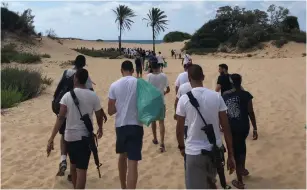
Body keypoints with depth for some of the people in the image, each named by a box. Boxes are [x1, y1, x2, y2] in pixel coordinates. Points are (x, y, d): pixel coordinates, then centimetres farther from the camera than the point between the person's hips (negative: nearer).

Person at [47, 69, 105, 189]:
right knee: (82, 169, -1)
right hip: (85, 136, -2)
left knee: (73, 165, 23)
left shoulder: (67, 96, -7)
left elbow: (60, 118, -13)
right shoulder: (93, 96, -7)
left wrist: (51, 139, -12)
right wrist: (100, 129, 23)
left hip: (70, 136, 2)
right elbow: (99, 116, 2)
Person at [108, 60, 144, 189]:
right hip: (136, 125, -3)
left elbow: (110, 111, 2)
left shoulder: (114, 85, -1)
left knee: (123, 156, 25)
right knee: (133, 163, -5)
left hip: (120, 125, 3)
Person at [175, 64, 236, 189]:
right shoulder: (216, 96, -4)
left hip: (194, 152, -3)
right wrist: (230, 155, 4)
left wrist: (181, 147, 17)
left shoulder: (184, 99, -10)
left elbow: (179, 129, -2)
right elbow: (226, 127, -3)